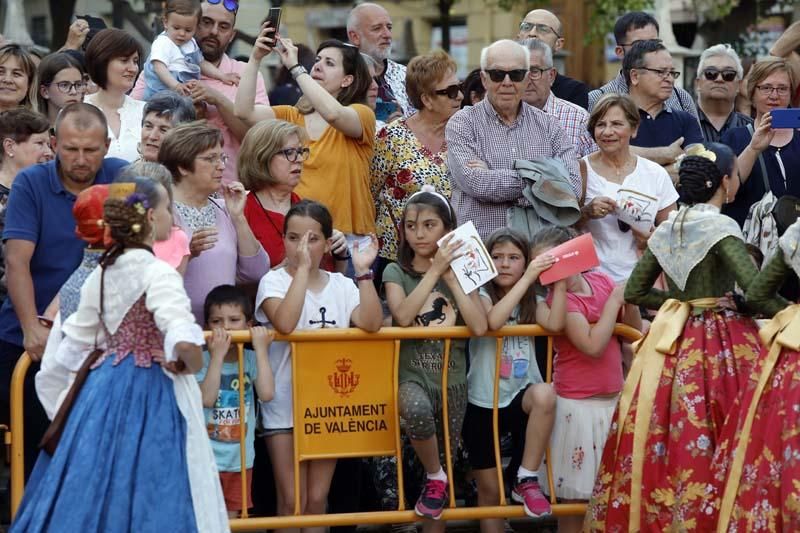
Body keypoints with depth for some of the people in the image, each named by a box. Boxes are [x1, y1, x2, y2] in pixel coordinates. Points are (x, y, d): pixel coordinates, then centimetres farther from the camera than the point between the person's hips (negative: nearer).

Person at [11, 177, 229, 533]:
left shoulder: (100, 275, 8)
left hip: (105, 386, 7)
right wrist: (191, 365, -11)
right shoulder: (158, 273, -14)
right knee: (145, 492, -4)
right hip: (151, 391, -7)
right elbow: (183, 342, -29)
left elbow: (73, 349, 13)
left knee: (98, 488, 10)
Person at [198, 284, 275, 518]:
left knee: (230, 520, 13)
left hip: (240, 459, 3)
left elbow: (266, 393, -17)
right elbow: (206, 398, -24)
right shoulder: (202, 360, -10)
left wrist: (261, 349, -16)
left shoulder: (251, 359, -2)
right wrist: (218, 355, -26)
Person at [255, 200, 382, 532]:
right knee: (292, 501, -3)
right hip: (284, 405, -3)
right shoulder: (274, 281, -6)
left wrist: (364, 271, -14)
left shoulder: (340, 285, 5)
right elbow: (285, 324, -28)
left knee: (317, 499, 7)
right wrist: (302, 269, -25)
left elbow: (371, 324, -12)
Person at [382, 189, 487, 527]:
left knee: (444, 461, 7)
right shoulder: (396, 273, 2)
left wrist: (450, 277, -10)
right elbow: (403, 316, -19)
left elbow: (479, 327, -10)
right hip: (411, 376, -3)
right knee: (417, 409, -38)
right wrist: (434, 270, -15)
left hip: (452, 380, 3)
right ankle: (434, 477, -13)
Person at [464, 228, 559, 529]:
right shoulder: (481, 295, -2)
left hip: (519, 397, 1)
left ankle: (527, 480, -22)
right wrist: (527, 278, -25)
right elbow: (493, 320, -26)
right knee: (490, 491, 4)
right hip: (483, 403, -1)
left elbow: (555, 324, -15)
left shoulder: (532, 303, 7)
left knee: (544, 394, -36)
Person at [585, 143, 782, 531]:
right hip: (720, 346, -6)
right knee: (710, 444, -4)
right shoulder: (720, 228, -12)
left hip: (674, 346, 6)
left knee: (670, 435, 8)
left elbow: (634, 292, 12)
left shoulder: (666, 230, 8)